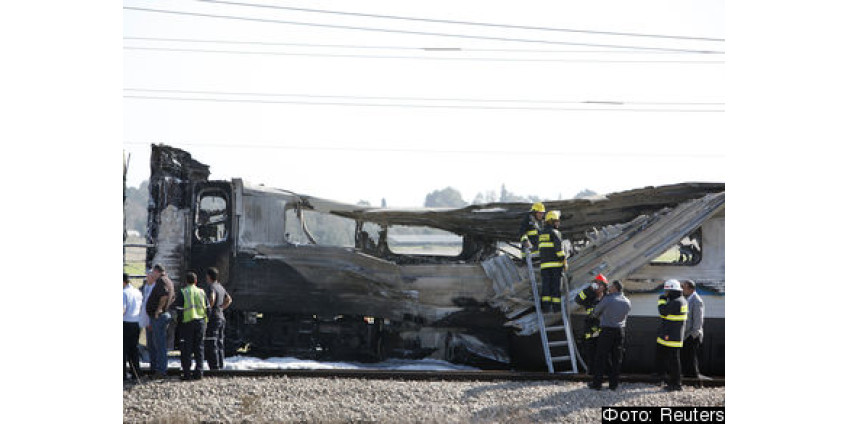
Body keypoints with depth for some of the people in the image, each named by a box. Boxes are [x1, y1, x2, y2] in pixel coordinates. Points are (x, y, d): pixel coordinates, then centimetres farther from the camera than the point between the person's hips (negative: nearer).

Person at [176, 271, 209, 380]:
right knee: (199, 348, 10)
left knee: (186, 350, 0)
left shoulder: (182, 293, -3)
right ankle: (199, 372, 8)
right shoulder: (201, 292, 9)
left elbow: (179, 310, -6)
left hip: (187, 322, -4)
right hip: (201, 321, 4)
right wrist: (206, 322, 18)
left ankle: (187, 373, -2)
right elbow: (208, 309, 10)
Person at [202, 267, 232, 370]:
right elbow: (229, 300, 22)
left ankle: (214, 368, -12)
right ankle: (220, 367, 12)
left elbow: (212, 299, -29)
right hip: (221, 318, 9)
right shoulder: (221, 287, 15)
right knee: (219, 345, 11)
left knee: (211, 346, -9)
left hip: (212, 319, -9)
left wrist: (207, 311, -18)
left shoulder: (211, 287, -12)